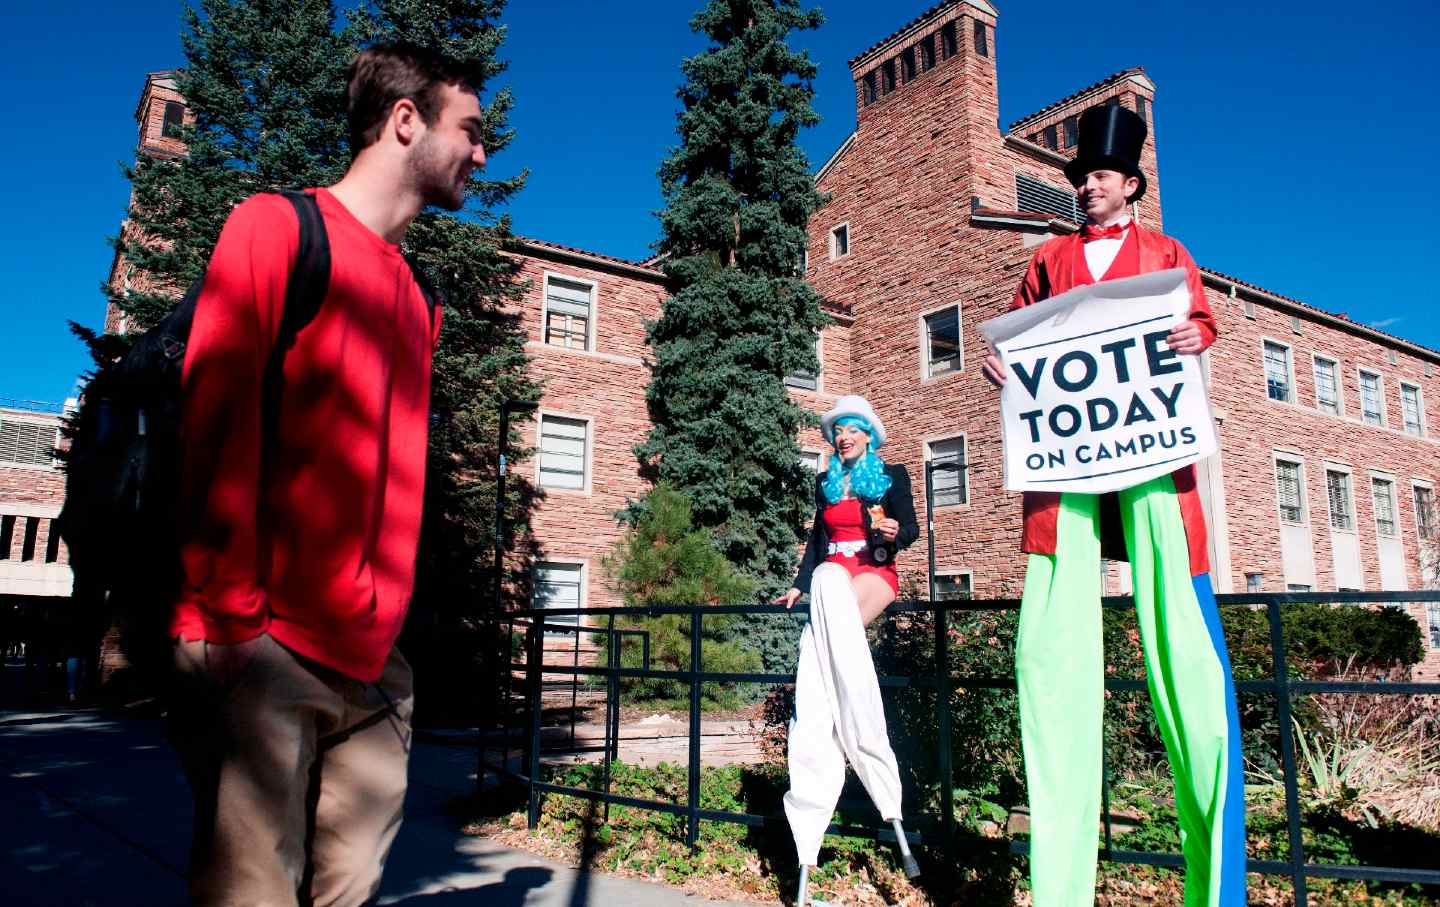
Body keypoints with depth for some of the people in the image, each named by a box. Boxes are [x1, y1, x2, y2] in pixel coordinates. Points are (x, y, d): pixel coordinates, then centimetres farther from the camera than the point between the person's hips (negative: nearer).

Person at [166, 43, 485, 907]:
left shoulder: (418, 298, 19)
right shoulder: (279, 227, 0)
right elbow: (213, 422, -8)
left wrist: (386, 620, 12)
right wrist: (230, 614, -14)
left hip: (373, 664, 6)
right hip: (265, 645, -6)